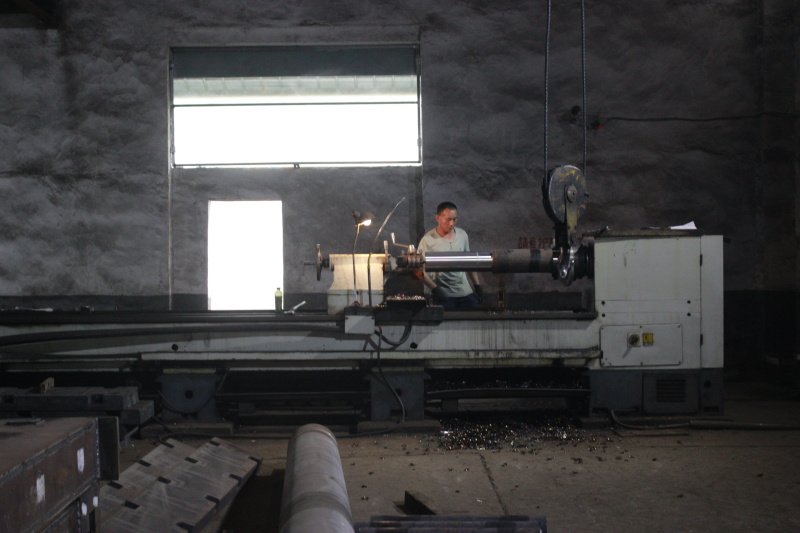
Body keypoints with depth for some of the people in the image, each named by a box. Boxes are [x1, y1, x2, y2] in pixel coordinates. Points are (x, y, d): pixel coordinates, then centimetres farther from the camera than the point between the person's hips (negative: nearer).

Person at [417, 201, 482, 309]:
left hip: (466, 293, 4)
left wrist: (477, 286, 14)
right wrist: (435, 288, -21)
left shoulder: (462, 235, 8)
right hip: (443, 296, -4)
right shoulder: (428, 240, -9)